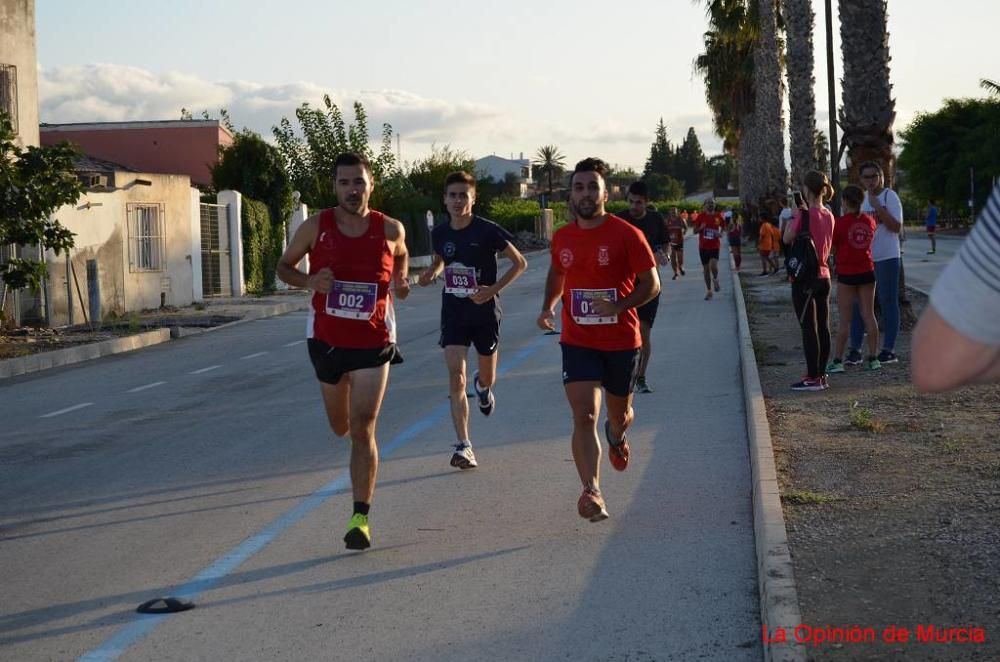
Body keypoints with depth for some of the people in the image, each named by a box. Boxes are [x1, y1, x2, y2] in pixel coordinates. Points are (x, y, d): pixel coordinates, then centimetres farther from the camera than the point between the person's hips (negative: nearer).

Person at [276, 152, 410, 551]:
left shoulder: (390, 230, -5)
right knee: (341, 427, 18)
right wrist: (307, 281, -16)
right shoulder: (315, 227, -6)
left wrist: (400, 280, -4)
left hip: (373, 342, -2)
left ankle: (361, 518, -7)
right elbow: (284, 267, 5)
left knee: (363, 430, -11)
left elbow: (401, 255, 18)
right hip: (327, 339, 2)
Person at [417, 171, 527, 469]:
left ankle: (483, 387, 55)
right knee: (456, 375, -12)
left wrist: (493, 289, -17)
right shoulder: (440, 233, 0)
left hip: (485, 311, -2)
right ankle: (463, 445, -12)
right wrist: (431, 273, -1)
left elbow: (520, 263, -6)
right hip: (453, 311, 2)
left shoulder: (488, 231, -13)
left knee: (487, 377, 14)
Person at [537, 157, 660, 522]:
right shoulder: (562, 238, 2)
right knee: (584, 417, -15)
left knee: (619, 413, 19)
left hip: (622, 341, -1)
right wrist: (548, 307, 3)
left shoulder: (626, 234, -11)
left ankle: (616, 436, 56)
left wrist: (619, 306, -25)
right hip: (577, 342, 1)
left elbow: (651, 284, -9)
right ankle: (592, 493, -20)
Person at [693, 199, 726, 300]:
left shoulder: (718, 216, 2)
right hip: (703, 246, 1)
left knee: (714, 266, -21)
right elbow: (695, 231, 4)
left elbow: (723, 227, 20)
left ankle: (715, 279, 12)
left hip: (715, 246, -1)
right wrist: (700, 228, -18)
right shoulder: (701, 216, 1)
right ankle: (709, 291, 17)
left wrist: (721, 233, -1)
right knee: (706, 269, 6)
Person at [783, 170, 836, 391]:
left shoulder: (805, 214, -15)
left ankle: (813, 378, -4)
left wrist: (793, 215, 1)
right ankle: (821, 375, 15)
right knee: (823, 327, 9)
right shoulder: (829, 215, 8)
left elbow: (787, 238, -11)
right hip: (824, 276, 7)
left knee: (808, 328, -4)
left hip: (805, 278, -7)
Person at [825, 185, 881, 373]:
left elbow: (832, 248, -6)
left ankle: (837, 361, 1)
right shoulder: (869, 221, 2)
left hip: (847, 274, -4)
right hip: (867, 272, 4)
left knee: (844, 319, -1)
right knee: (869, 315, 8)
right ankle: (873, 358, 11)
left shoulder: (841, 223, -12)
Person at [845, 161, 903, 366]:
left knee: (888, 303, 1)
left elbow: (896, 226, -16)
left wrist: (877, 207, -21)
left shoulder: (890, 196, -6)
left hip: (887, 258, -6)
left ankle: (889, 350, 6)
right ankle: (855, 350, 9)